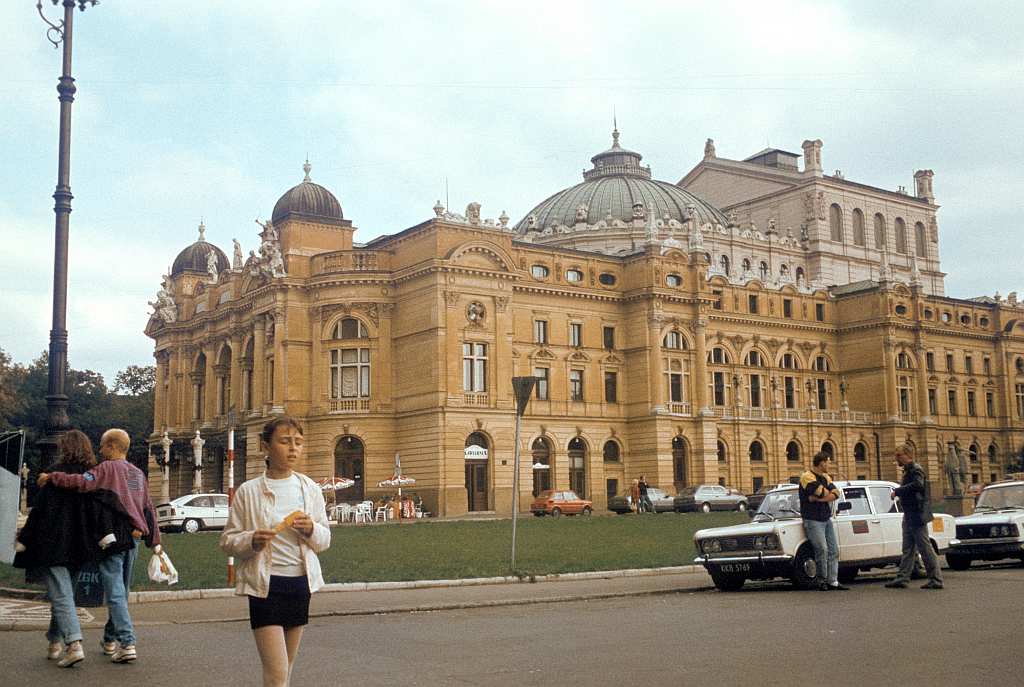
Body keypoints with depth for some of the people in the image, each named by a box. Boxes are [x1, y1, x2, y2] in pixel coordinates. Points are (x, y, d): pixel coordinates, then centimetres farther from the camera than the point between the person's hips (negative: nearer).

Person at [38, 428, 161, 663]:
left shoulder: (108, 469, -7)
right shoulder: (138, 474, 14)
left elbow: (82, 483, -24)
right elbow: (149, 510, 16)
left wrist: (51, 477, -12)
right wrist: (154, 540, 20)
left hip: (111, 539, -7)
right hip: (132, 540, 7)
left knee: (115, 594, -8)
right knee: (121, 593, 16)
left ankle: (127, 643, -16)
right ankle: (110, 639, 28)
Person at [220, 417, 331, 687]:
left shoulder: (310, 489, 6)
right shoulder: (248, 492, -3)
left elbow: (325, 540, 11)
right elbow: (227, 541, 1)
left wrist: (311, 530, -10)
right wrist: (252, 541, -19)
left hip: (300, 582, 4)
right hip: (265, 584, -4)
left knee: (288, 665, 15)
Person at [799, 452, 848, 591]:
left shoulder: (826, 477, 13)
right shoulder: (807, 477, -11)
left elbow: (835, 494, -2)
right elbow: (822, 492, -23)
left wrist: (817, 498, -16)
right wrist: (829, 494, -1)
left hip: (827, 519, 8)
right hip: (813, 520, -8)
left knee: (834, 549, 4)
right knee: (822, 549, -14)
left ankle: (833, 581, 7)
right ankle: (822, 581, -2)